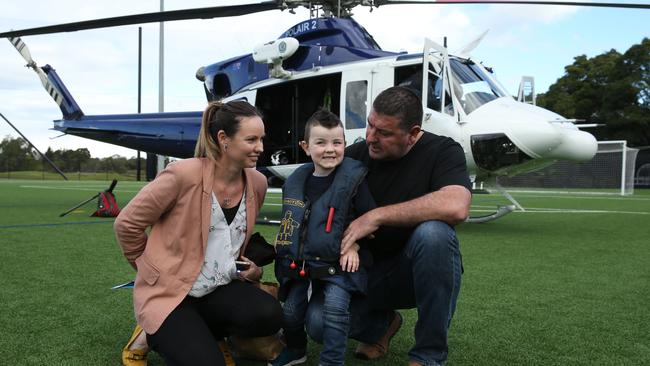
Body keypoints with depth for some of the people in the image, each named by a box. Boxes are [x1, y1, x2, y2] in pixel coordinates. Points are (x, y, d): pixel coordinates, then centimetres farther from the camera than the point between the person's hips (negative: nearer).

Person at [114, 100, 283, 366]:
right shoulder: (183, 175, -20)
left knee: (269, 316, -21)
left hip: (220, 288, 5)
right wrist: (155, 271, 3)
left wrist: (250, 267, 6)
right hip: (169, 291, -5)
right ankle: (158, 335, 11)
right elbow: (126, 224, -9)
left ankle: (199, 335, 5)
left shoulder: (257, 182, 0)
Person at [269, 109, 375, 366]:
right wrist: (285, 240, 11)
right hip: (302, 260, 5)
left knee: (335, 308, -21)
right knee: (291, 309, 8)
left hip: (340, 260, -5)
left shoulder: (354, 177, -10)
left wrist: (354, 245, -15)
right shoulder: (295, 181, 5)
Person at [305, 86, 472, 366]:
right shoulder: (355, 155, -2)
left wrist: (376, 216, -29)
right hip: (365, 268, 3)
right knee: (318, 322, -21)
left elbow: (455, 207, -33)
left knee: (431, 232, -36)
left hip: (417, 269, -2)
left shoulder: (443, 151, -12)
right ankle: (381, 323, 14)